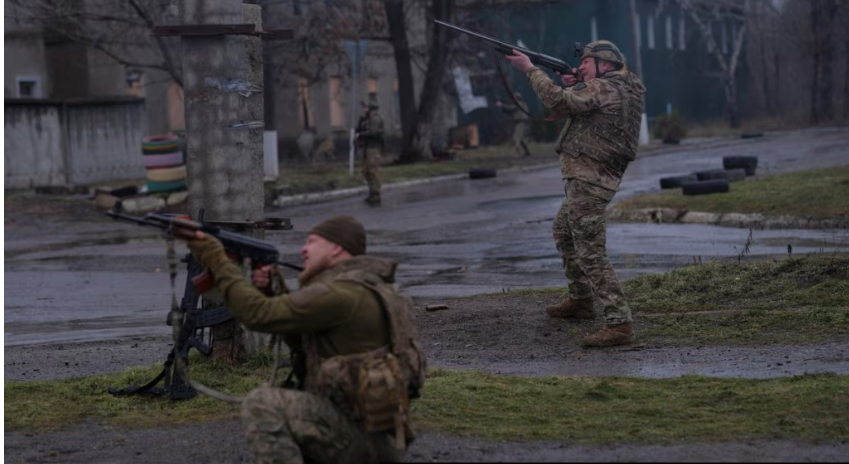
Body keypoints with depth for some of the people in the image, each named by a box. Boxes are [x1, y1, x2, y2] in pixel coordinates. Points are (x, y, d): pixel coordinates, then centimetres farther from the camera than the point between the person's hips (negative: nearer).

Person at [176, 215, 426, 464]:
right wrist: (268, 292, 8)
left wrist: (217, 261, -5)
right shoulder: (366, 288, 17)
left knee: (262, 403, -20)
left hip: (362, 434, -10)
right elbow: (303, 341, 22)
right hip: (374, 435, 10)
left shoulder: (340, 293, -15)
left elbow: (259, 315, -15)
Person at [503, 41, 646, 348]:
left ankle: (619, 324, -18)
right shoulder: (625, 91, 14)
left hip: (588, 180, -11)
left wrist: (530, 69, -14)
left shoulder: (602, 89, -15)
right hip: (592, 179, 11)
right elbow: (575, 109, 23)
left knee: (591, 253, -13)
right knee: (563, 233, 29)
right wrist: (575, 86, 5)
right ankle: (580, 301, 40)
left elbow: (558, 102, -23)